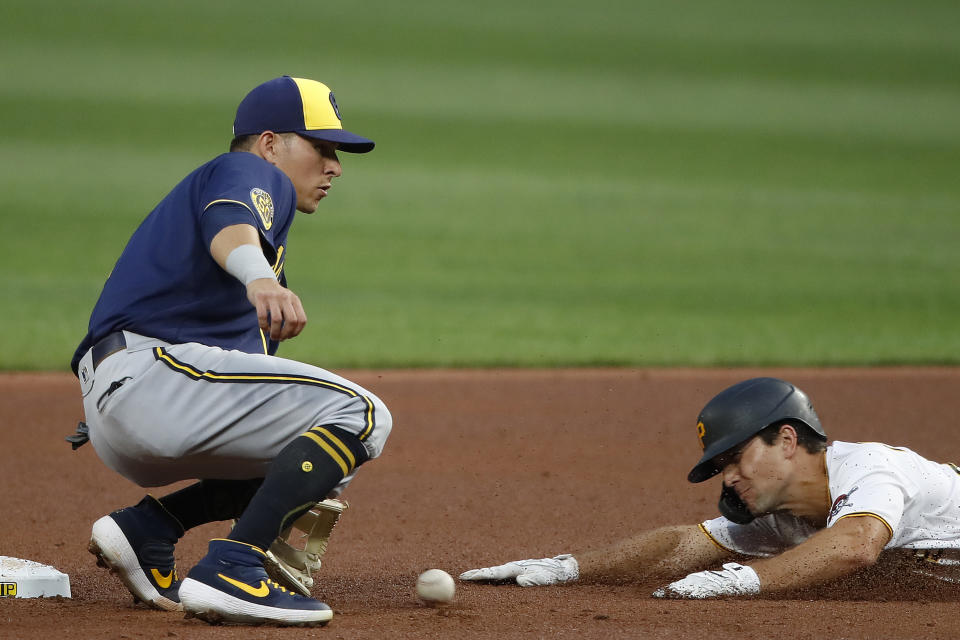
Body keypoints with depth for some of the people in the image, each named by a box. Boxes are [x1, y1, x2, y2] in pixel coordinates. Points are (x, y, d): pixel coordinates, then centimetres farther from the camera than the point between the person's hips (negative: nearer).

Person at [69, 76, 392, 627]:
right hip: (150, 369, -10)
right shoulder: (250, 173, 5)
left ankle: (150, 526, 5)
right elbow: (229, 227, -22)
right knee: (359, 414, -16)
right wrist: (260, 279, -44)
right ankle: (232, 569, -29)